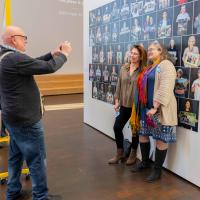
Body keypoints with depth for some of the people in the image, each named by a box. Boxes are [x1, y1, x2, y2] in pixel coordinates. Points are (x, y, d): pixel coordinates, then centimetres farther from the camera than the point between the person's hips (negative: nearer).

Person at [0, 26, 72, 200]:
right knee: (37, 159, 3)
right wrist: (64, 53, -6)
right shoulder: (15, 58, -24)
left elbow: (34, 63, 16)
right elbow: (49, 68, -22)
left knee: (16, 156, 20)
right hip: (25, 119, -10)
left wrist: (53, 53, 9)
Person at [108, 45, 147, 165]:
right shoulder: (123, 68, 5)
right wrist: (117, 100, 5)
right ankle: (120, 153, 25)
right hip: (124, 105, 5)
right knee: (117, 127, 6)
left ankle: (133, 154, 30)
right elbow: (119, 85, 9)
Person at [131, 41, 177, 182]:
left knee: (161, 139, 2)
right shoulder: (150, 67, 19)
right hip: (147, 107, 9)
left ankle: (157, 170, 14)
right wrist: (145, 107, 13)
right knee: (143, 134, 14)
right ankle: (145, 162, 34)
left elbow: (165, 89, -20)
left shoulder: (166, 65, -9)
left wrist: (155, 107, -23)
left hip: (160, 109, -9)